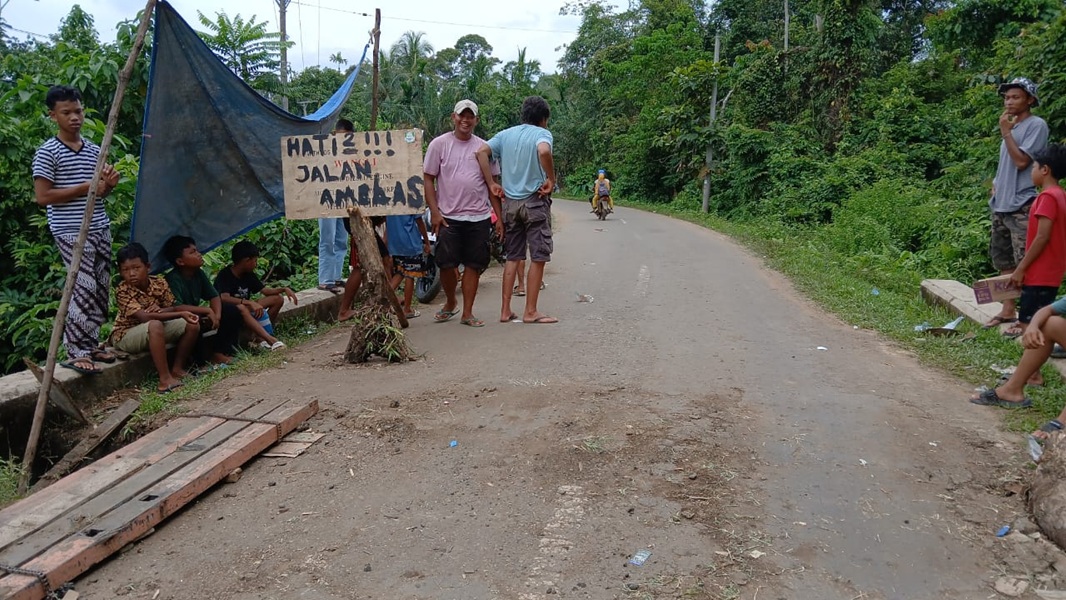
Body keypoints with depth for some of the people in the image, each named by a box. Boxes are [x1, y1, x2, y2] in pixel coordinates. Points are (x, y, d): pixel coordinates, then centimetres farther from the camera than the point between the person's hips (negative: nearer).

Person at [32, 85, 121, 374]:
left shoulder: (94, 150, 12)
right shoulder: (48, 152, -8)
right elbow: (43, 197, -12)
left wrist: (108, 184, -3)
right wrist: (85, 188, -14)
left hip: (99, 228, 7)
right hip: (71, 231, -7)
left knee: (101, 289, 8)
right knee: (84, 288, -13)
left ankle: (91, 344, 20)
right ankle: (75, 353, -5)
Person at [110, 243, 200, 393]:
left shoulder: (160, 283, -8)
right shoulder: (122, 291, -24)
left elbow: (171, 308, 0)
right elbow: (144, 316, -35)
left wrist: (160, 310, -26)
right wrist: (181, 314, -41)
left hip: (153, 331, 6)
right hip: (126, 334, -6)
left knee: (192, 324, -10)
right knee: (155, 325, -38)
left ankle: (177, 369, 0)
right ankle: (165, 379, -35)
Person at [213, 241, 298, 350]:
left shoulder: (248, 275, 4)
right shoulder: (224, 275, -19)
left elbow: (265, 290, 7)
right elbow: (224, 298, -34)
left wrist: (284, 289, -10)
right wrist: (250, 302, -42)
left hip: (247, 309, 8)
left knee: (278, 299, -4)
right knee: (240, 307, -42)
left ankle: (261, 335, -16)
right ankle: (270, 339, -43)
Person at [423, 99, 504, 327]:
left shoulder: (483, 147, 10)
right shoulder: (439, 144, 3)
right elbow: (428, 179, 1)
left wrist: (499, 217, 6)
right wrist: (434, 212, -8)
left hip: (479, 217, 2)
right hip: (448, 217, -2)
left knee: (473, 265, 3)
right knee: (446, 264, -2)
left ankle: (467, 313, 12)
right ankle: (450, 303, 25)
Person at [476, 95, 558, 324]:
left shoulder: (506, 134, 12)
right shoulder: (542, 133, -4)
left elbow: (482, 152, -1)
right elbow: (544, 151, -28)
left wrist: (491, 184, 0)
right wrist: (551, 180, -16)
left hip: (510, 202, 6)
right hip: (535, 201, -6)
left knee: (512, 257, 12)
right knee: (538, 258, 1)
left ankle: (506, 310, 12)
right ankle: (530, 312, 2)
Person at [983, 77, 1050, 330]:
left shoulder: (1036, 125, -7)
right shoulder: (1013, 126, 18)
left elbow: (1021, 161, -16)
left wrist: (1005, 132, -13)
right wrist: (996, 184, 10)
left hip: (1021, 205, -9)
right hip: (1001, 204, 9)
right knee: (1004, 261, 12)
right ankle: (1008, 311, 21)